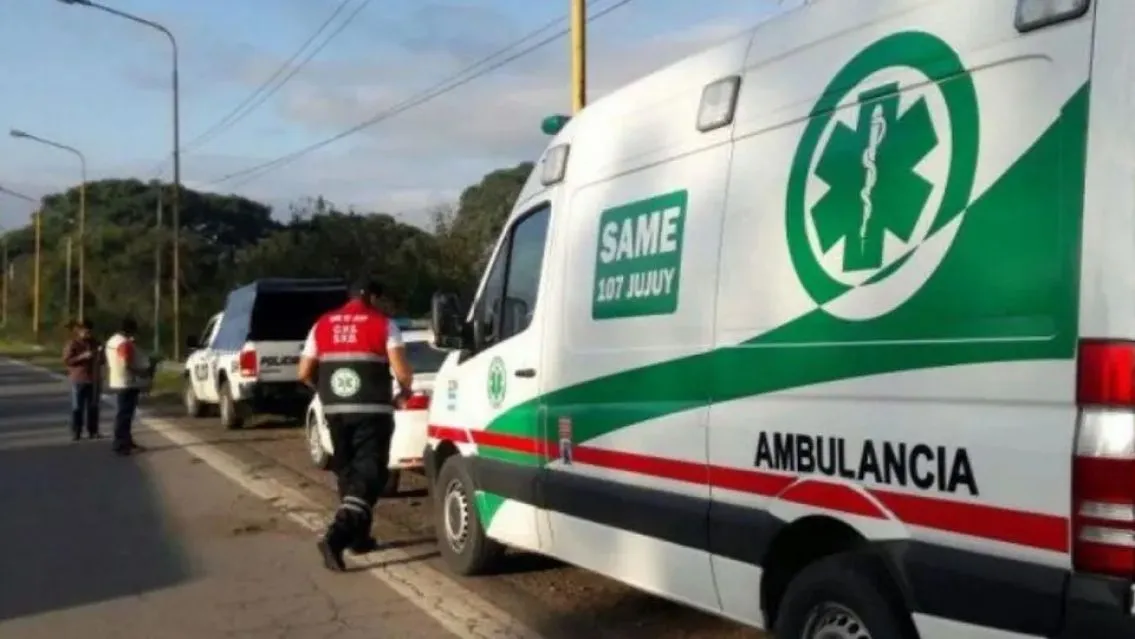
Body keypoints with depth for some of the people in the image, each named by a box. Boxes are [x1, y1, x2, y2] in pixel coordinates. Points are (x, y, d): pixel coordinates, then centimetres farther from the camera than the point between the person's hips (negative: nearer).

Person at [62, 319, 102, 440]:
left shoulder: (94, 343, 12)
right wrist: (82, 356, -20)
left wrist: (99, 356, -3)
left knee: (93, 407, 7)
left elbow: (101, 360, 21)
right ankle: (76, 433, 3)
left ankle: (93, 431, 14)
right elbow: (66, 361, -11)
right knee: (77, 407, -2)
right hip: (78, 380, -4)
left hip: (93, 379, 4)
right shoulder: (72, 344, -3)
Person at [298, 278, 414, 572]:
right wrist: (405, 391, 9)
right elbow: (402, 372, -11)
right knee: (368, 474, -4)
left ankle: (358, 536, 25)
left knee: (347, 471, 19)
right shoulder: (384, 324, -1)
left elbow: (304, 373, 10)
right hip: (371, 410, -5)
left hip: (335, 410, 5)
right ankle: (336, 536, -19)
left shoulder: (322, 325, 11)